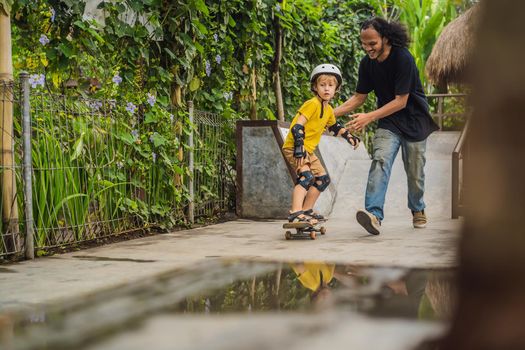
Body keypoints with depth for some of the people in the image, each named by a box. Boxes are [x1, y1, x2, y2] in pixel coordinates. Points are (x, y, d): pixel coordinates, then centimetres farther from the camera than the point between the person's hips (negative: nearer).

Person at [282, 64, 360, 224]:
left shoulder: (329, 110, 10)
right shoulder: (313, 104, -18)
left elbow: (333, 126, 31)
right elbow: (297, 126, -27)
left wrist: (349, 136, 24)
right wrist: (299, 147, -35)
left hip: (308, 150, 10)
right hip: (294, 148, -10)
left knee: (323, 178, 17)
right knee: (306, 176, -29)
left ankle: (306, 211, 27)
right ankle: (295, 214, -40)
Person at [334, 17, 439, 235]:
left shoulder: (402, 59, -24)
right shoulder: (367, 63, -6)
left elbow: (401, 101, -25)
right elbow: (359, 97, 4)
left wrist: (369, 117, -32)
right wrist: (333, 113, -10)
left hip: (413, 120, -3)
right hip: (388, 122, 3)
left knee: (415, 172, 5)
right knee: (381, 160, -20)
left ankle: (417, 210, 34)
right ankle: (374, 214, -34)